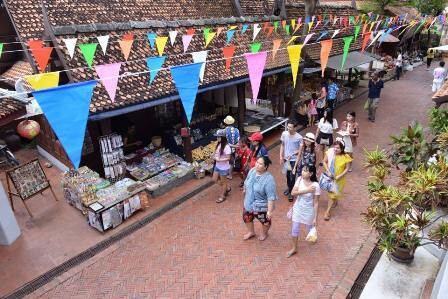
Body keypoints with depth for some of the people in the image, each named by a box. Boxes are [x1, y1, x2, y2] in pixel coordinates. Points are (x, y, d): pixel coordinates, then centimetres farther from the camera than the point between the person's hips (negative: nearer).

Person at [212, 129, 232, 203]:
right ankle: (227, 188, 38)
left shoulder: (226, 147, -25)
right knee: (215, 179, 18)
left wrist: (219, 160, -26)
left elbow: (228, 158, -23)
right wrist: (215, 157, -7)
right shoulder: (219, 145, -1)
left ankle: (222, 196, 30)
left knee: (223, 181, 10)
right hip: (217, 166, 9)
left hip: (224, 168, -9)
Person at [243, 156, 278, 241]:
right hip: (249, 203, 6)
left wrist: (270, 211, -26)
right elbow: (247, 182, 10)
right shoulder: (252, 171, -10)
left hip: (261, 206, -6)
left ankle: (264, 233, 52)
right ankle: (251, 232, 52)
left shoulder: (269, 179, -31)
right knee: (247, 217, 24)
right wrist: (245, 189, 24)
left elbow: (271, 197, -28)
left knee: (265, 221, 21)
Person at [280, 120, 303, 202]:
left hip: (294, 159, -4)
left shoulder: (299, 137, -18)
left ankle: (291, 192, 18)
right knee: (287, 174, 20)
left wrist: (292, 154, -23)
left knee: (292, 176, 2)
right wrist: (281, 156, 0)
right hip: (286, 158, 4)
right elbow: (282, 145, 3)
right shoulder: (284, 134, -8)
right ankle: (289, 187, 42)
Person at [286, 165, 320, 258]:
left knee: (310, 230, 20)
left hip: (308, 211, -3)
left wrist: (315, 218, -13)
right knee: (294, 230, 10)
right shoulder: (299, 179, -13)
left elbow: (316, 203, -17)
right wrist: (306, 190, -31)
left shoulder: (315, 186, -24)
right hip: (297, 209, 3)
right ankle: (294, 248, 31)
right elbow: (293, 193, -18)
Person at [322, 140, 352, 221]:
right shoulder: (330, 153, -16)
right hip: (329, 177, 3)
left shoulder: (345, 157, -20)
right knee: (331, 191, 25)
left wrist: (339, 176, -20)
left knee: (333, 193, 3)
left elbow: (347, 168, -11)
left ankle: (328, 211, 13)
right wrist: (328, 171, -16)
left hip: (338, 179, -3)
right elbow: (324, 162, -5)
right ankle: (335, 201, 57)